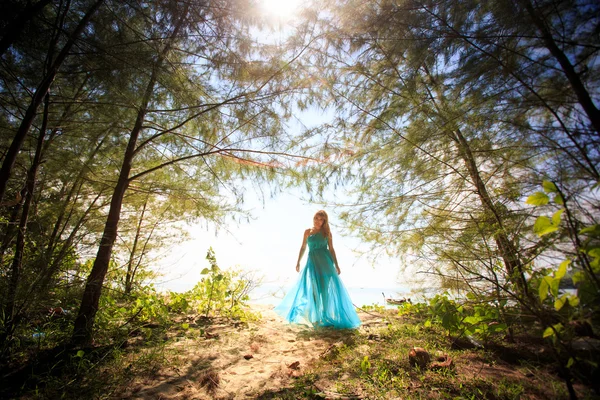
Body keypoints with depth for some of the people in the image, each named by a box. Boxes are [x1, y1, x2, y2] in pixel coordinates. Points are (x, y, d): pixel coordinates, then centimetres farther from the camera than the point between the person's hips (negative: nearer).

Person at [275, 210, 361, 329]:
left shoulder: (326, 232, 2)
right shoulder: (308, 232, 6)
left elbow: (331, 249, 3)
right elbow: (303, 248, 10)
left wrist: (336, 265, -1)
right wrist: (298, 262, 8)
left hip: (325, 261, -1)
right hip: (312, 262, 1)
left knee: (325, 288, 2)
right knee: (314, 289, 7)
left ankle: (325, 316, 18)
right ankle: (315, 316, 21)